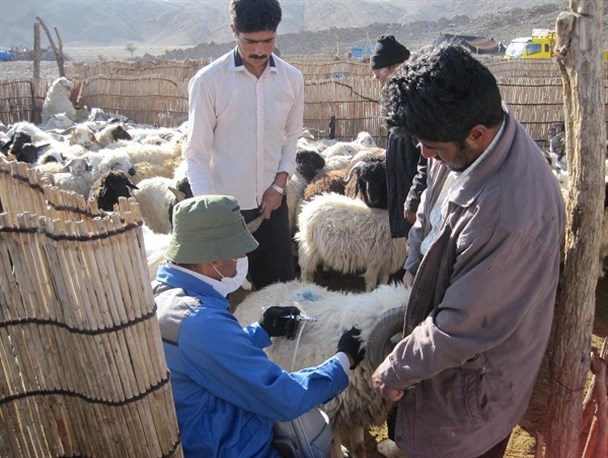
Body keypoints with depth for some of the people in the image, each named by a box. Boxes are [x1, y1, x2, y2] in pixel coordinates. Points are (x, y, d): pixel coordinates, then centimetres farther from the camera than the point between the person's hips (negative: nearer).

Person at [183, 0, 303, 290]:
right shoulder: (207, 81, -13)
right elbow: (196, 153, -10)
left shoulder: (291, 79, -1)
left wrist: (279, 184, -1)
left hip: (272, 202, 3)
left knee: (281, 283, 13)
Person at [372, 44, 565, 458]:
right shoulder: (473, 141, -11)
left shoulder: (508, 214, -39)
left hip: (474, 378, -7)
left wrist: (396, 372, -15)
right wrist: (415, 269, 1)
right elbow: (430, 216, 7)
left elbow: (463, 328, -28)